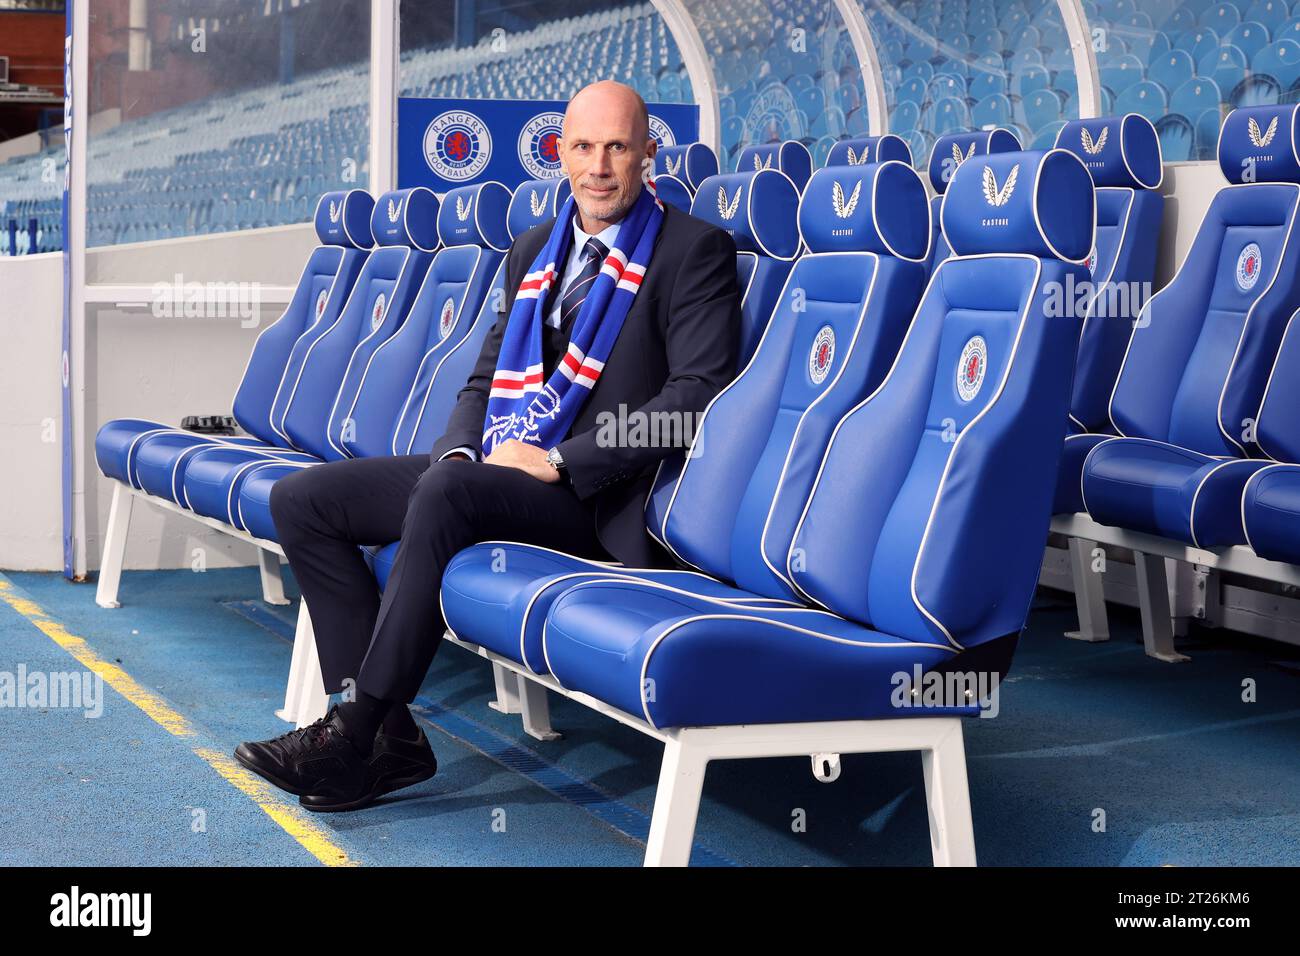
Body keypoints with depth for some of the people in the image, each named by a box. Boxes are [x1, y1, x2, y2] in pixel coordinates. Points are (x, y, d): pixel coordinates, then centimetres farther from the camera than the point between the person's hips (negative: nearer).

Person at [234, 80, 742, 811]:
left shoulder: (696, 250, -3)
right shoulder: (535, 250, 19)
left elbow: (696, 394, -14)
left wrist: (558, 460, -18)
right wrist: (461, 450, -1)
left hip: (588, 494, -8)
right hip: (490, 472, 8)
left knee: (445, 494, -36)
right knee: (302, 499, -4)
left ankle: (354, 735, -25)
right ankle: (388, 731, -11)